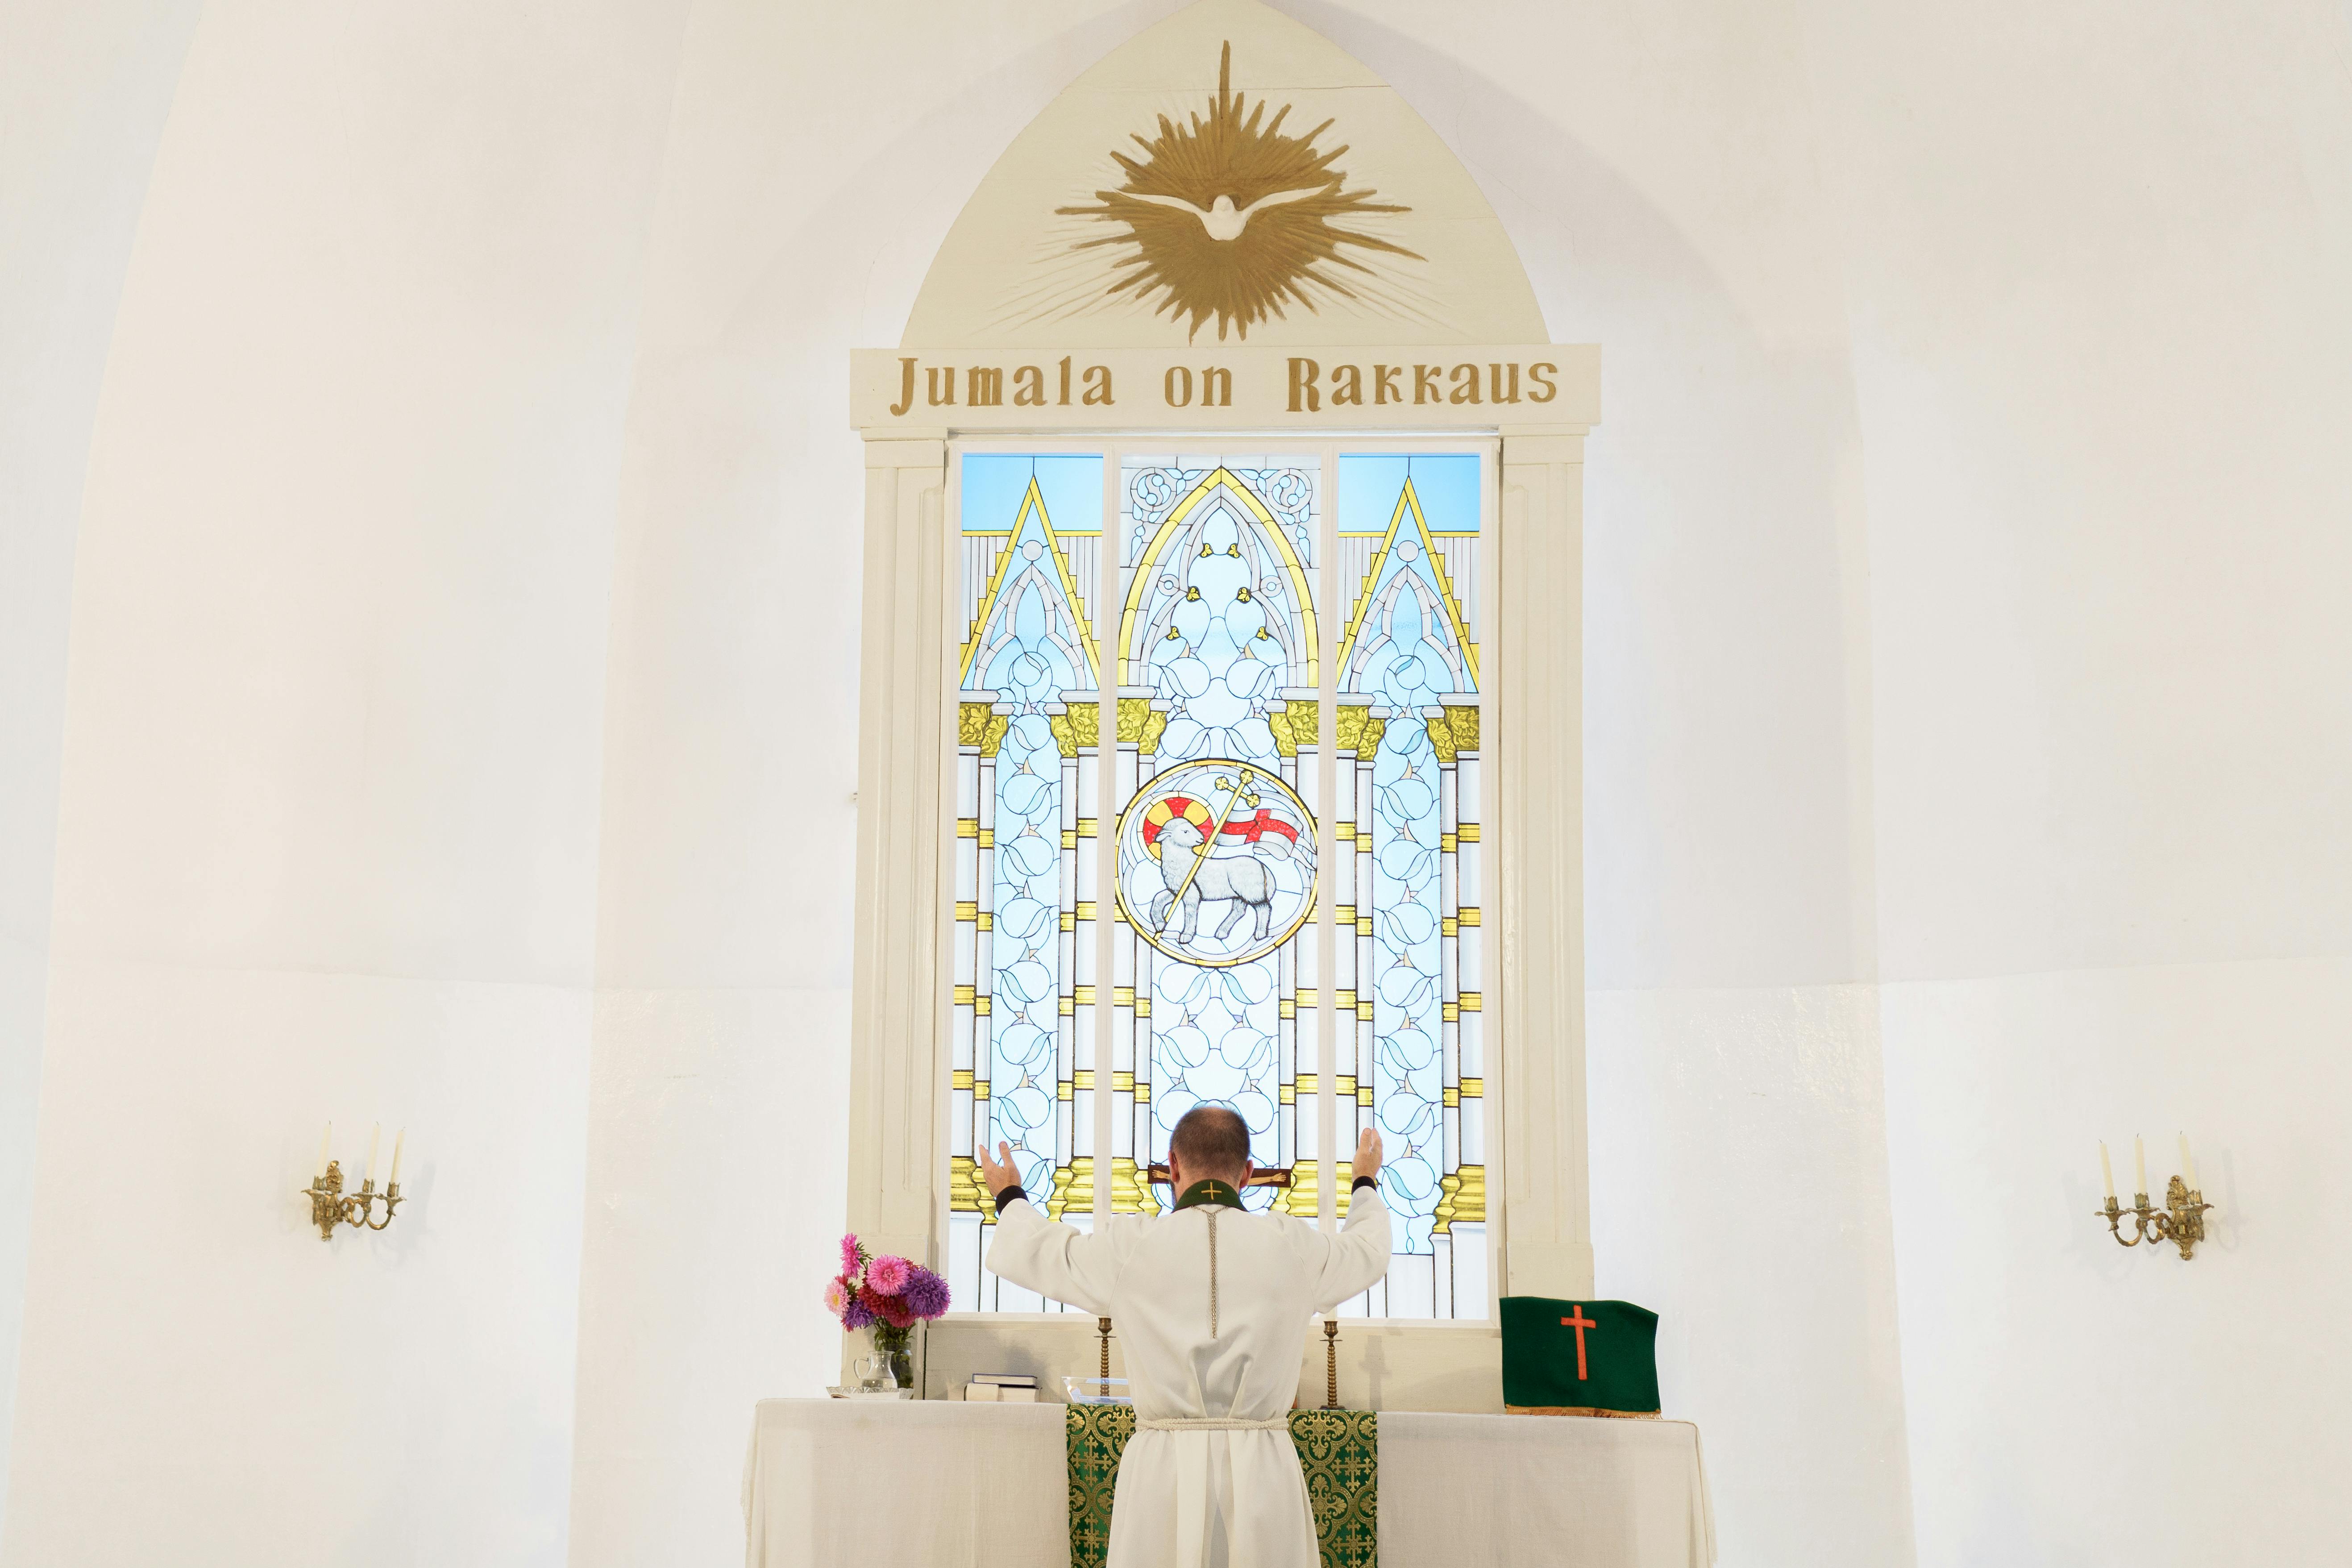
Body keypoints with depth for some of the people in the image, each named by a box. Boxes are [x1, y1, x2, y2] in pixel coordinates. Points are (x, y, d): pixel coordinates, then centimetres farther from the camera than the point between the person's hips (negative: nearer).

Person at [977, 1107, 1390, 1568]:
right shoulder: (1295, 1247, 0)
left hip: (1163, 1471, -1)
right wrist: (1366, 1182, 43)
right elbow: (1369, 1249, 22)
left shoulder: (1129, 1247, -3)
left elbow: (1025, 1249, 14)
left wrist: (1009, 1196, 36)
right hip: (1264, 1473, 1)